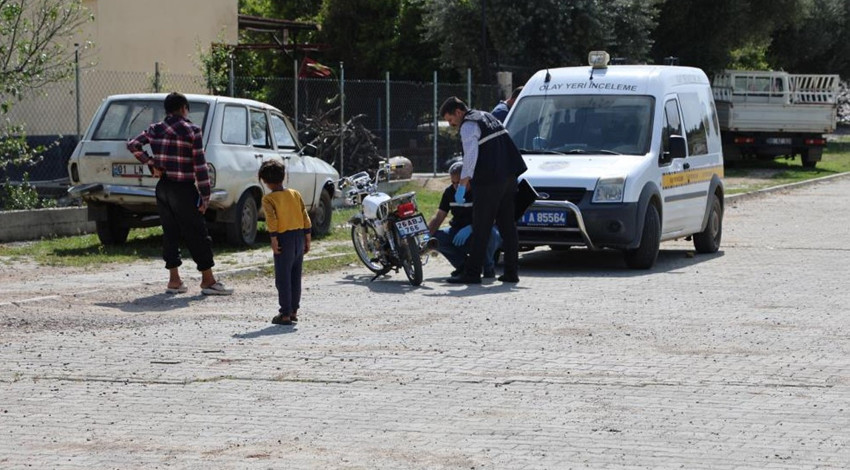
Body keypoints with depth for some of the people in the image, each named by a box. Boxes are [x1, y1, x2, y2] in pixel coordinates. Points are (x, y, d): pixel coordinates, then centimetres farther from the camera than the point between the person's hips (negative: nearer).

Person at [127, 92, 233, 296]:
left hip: (163, 188, 5)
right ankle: (208, 281, 1)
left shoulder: (156, 129, 7)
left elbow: (133, 144, 3)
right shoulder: (192, 131, -9)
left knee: (170, 233, 11)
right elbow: (200, 165, -11)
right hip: (184, 189, -5)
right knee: (197, 235, 0)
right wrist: (205, 195, -8)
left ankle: (174, 280, 10)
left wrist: (151, 164, 3)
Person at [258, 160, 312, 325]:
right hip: (299, 236, 6)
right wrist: (307, 239, 12)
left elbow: (272, 220, -18)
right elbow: (305, 217, 8)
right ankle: (294, 310, 21)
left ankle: (285, 313, 0)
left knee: (283, 278, 0)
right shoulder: (295, 194, 9)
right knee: (296, 277, 15)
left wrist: (274, 239, -17)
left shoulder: (268, 199, -6)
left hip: (284, 238, -6)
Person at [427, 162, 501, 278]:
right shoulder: (449, 192, 1)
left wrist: (470, 228, -40)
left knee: (489, 233, -41)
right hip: (458, 231, 5)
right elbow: (438, 217, 0)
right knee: (435, 238, -23)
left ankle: (489, 267, -11)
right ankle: (463, 265, -2)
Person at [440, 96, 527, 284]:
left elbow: (471, 156, -18)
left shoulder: (468, 126, -8)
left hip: (490, 181, -9)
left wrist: (462, 184, -17)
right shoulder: (487, 117, 20)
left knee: (481, 228, -6)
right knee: (507, 225, 11)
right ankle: (511, 272, 11)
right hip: (509, 176, 9)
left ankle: (472, 273, -6)